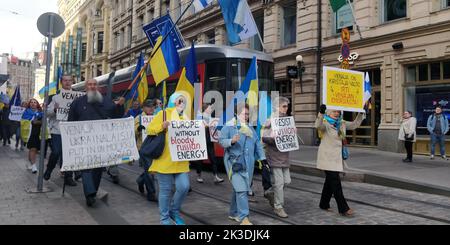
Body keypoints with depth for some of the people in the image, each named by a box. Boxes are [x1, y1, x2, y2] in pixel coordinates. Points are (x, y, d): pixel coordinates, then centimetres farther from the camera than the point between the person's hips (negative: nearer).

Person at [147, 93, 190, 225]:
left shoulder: (185, 118, 15)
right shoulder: (163, 114, -1)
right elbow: (149, 129, -3)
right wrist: (162, 126, -19)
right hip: (165, 160, -5)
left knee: (184, 187, -3)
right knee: (165, 190, 3)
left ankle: (174, 212, 23)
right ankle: (165, 218, 20)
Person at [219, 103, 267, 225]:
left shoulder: (250, 128, 19)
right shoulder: (229, 126, -3)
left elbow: (257, 144, 18)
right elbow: (221, 140, -11)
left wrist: (262, 158, 12)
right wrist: (231, 141, -29)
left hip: (248, 164, 6)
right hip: (234, 162, -6)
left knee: (239, 189, 11)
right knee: (241, 189, -13)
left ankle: (233, 213, 25)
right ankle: (243, 217, -9)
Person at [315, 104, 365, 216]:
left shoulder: (342, 124, 12)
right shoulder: (325, 124, -11)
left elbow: (354, 125, 20)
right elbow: (318, 125, -33)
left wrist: (361, 113, 9)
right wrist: (321, 113, -48)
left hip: (337, 158, 8)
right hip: (328, 158, -8)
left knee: (330, 181, 16)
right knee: (335, 183, -7)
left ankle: (324, 204, 29)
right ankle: (343, 209, -3)